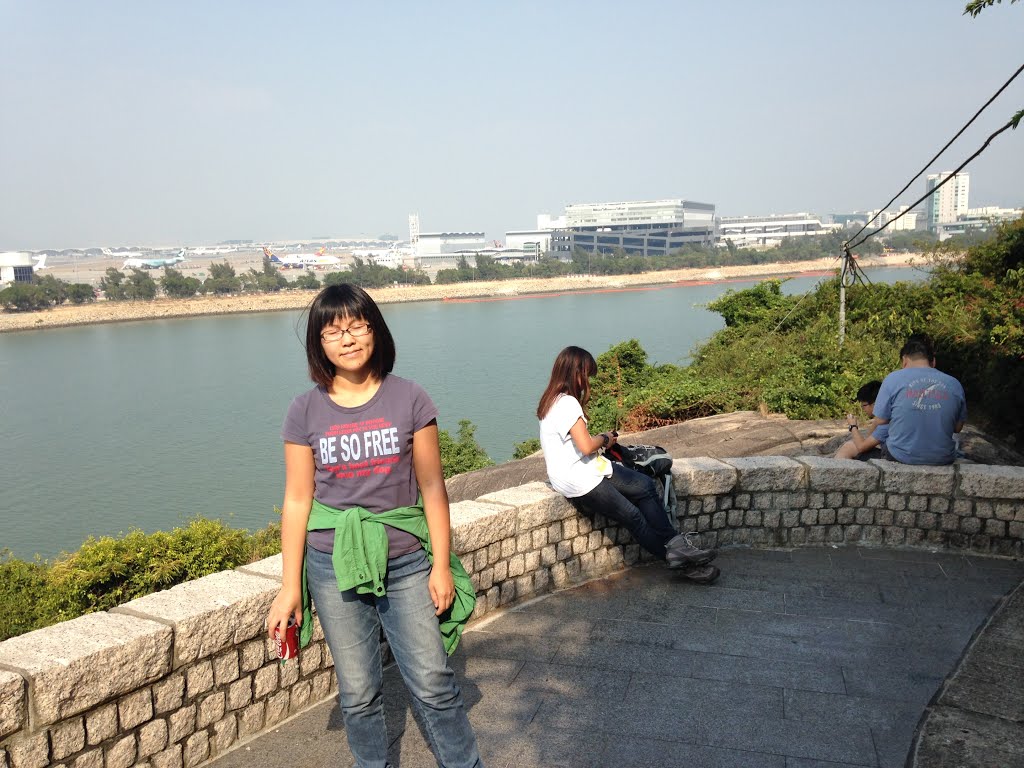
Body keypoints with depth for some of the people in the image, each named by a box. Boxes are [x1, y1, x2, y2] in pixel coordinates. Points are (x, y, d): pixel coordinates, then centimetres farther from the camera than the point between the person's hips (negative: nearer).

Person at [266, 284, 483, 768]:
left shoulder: (409, 399, -4)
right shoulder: (306, 412, -2)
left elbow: (432, 488, -1)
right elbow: (297, 501, 0)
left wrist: (442, 565, -2)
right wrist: (289, 587, 0)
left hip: (405, 563, -1)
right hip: (333, 567, 1)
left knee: (432, 683, 2)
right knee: (358, 692, 11)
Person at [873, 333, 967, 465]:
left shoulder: (893, 379, -10)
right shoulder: (954, 384, -1)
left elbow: (881, 421, -5)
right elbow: (957, 428, 6)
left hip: (901, 457, -2)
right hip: (942, 459, 3)